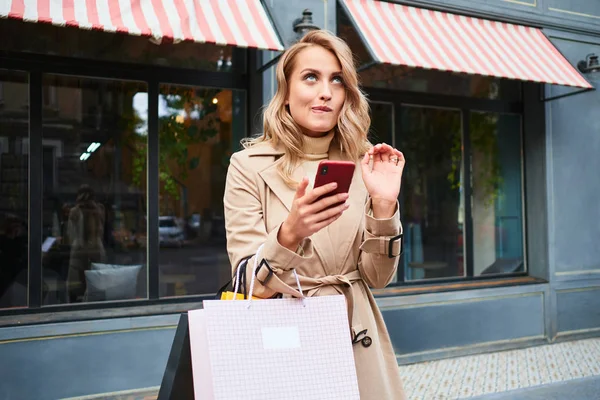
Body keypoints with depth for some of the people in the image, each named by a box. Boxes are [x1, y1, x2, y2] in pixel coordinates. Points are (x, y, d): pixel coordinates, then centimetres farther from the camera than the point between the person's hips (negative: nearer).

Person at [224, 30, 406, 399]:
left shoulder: (361, 164, 0)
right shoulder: (248, 165, -8)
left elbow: (378, 277, -1)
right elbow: (250, 284, -13)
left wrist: (383, 206, -17)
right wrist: (290, 234, -31)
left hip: (357, 341, 3)